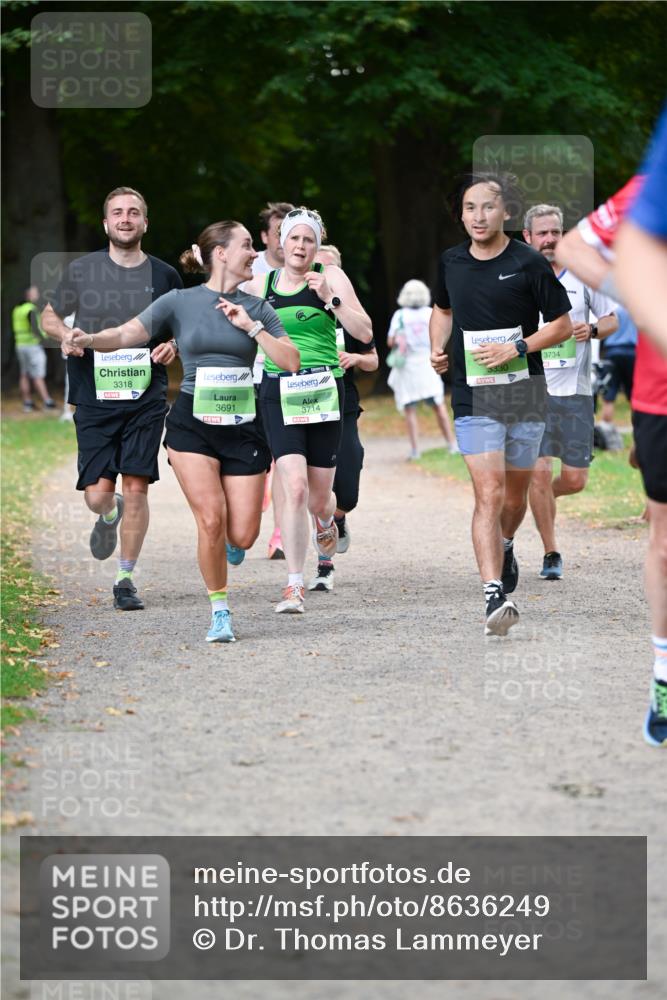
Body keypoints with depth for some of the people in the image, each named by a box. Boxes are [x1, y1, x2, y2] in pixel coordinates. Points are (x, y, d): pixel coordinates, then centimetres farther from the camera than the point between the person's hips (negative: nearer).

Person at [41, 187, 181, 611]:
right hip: (95, 398, 0)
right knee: (97, 494, -5)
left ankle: (126, 579, 8)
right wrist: (65, 333, -7)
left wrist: (172, 347, -4)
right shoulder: (82, 270, 3)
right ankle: (109, 516, 34)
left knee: (136, 487, -6)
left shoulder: (164, 275, 5)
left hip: (146, 399, 0)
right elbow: (50, 315, 15)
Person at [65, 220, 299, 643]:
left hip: (243, 426, 2)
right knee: (211, 520, -15)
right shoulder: (180, 302, 1)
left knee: (242, 536, -4)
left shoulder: (257, 308, 6)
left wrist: (251, 327, -9)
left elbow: (291, 361, 0)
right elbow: (129, 333, -5)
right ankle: (220, 612, 1)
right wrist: (89, 339, -24)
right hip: (192, 424, -2)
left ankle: (224, 552, 34)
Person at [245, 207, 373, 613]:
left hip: (325, 390, 0)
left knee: (319, 499, 6)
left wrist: (330, 298, -16)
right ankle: (295, 587, -12)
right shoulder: (261, 285, 8)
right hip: (279, 393, 0)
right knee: (295, 489, -17)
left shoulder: (331, 277, 2)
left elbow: (365, 333, -6)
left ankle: (325, 522, 46)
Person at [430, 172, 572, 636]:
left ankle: (505, 548, 47)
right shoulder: (451, 263, 4)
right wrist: (438, 349, 5)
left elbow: (562, 324, -2)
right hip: (473, 400, 0)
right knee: (488, 494, -14)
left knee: (516, 491, 14)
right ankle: (495, 595, -21)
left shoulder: (529, 263, -6)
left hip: (525, 394, 0)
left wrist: (517, 348, -15)